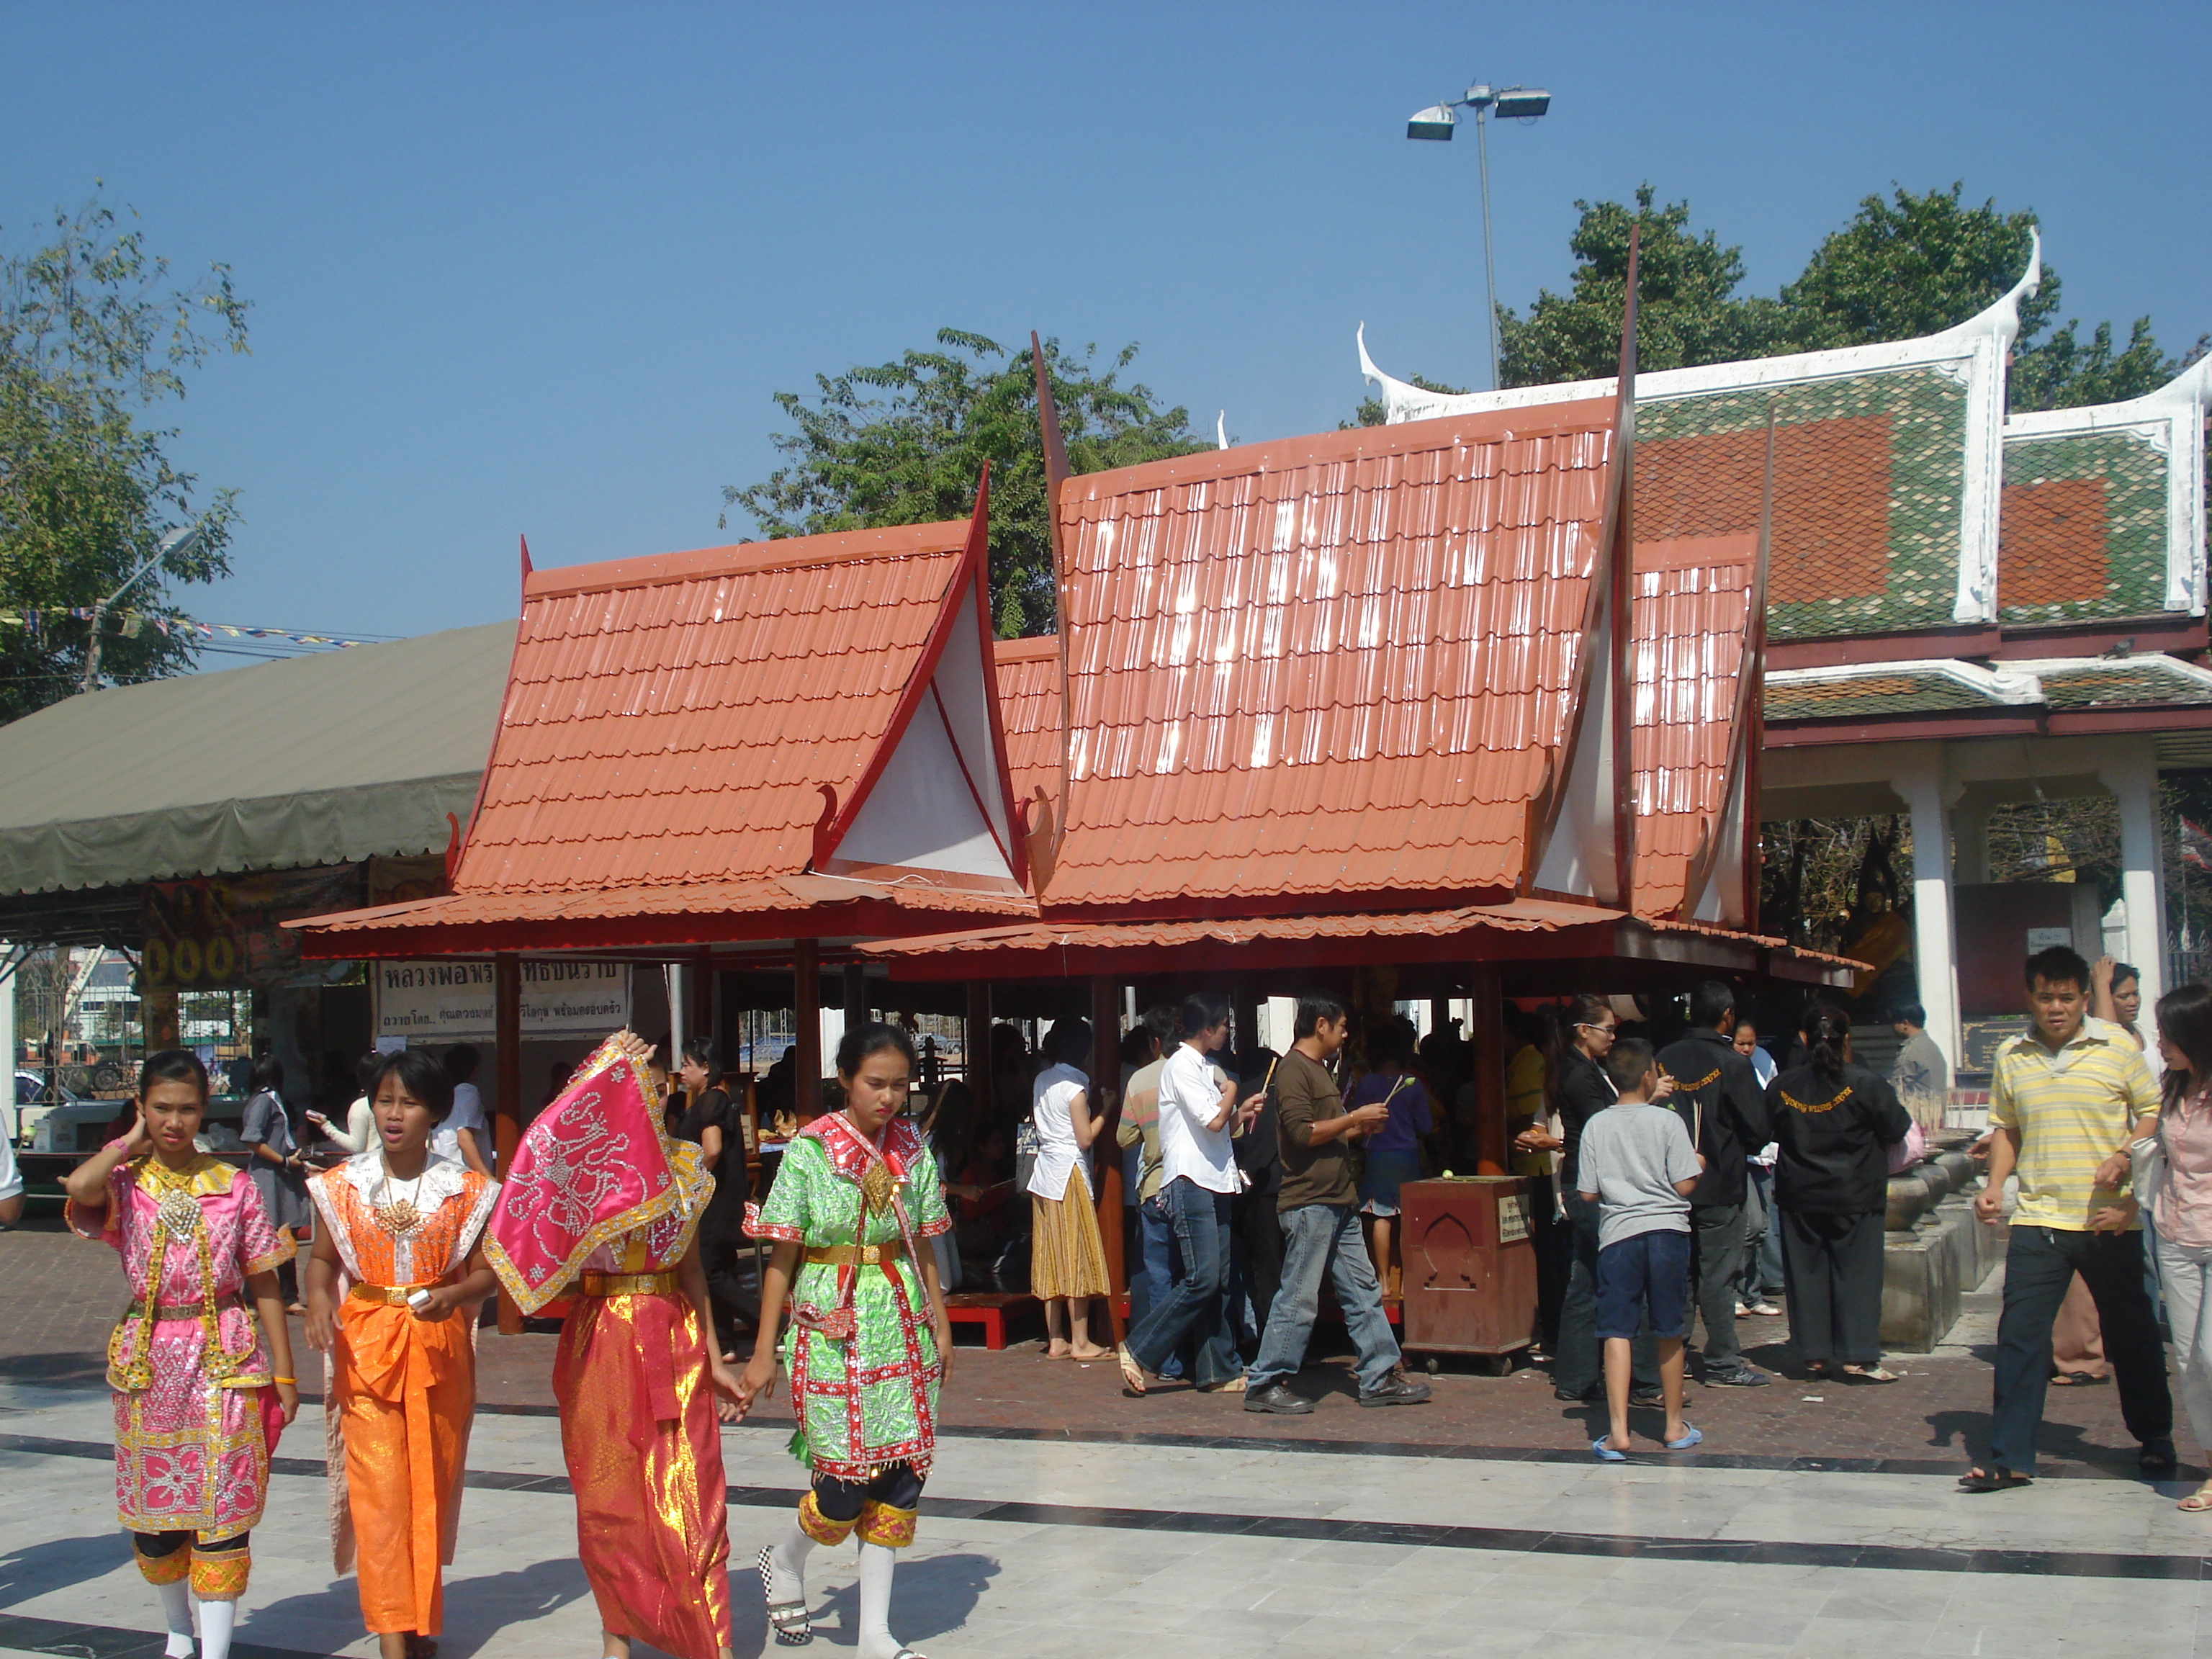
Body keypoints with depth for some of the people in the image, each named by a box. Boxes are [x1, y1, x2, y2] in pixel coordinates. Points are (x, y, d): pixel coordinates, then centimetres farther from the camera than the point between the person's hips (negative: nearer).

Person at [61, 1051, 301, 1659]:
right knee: (154, 1507, 11)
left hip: (225, 1358, -1)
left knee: (223, 1506, -4)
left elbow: (264, 1283, 3)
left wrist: (284, 1371, 1)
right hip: (149, 1361, 1)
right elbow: (79, 1187, -27)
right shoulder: (124, 1185, -1)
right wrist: (131, 1145, -9)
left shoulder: (231, 1185, 1)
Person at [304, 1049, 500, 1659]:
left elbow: (485, 1271, 1)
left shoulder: (463, 1191, -1)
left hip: (440, 1351, 1)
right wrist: (319, 1300, -12)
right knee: (379, 1489, -7)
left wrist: (450, 1296, -19)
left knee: (432, 1488, 8)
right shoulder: (342, 1186, 1)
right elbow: (323, 1258, 9)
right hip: (365, 1348, -1)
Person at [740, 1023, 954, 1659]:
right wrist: (764, 1353, -5)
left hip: (902, 1329, 4)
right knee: (848, 1474, -4)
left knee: (900, 1473, 2)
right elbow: (781, 1258, -5)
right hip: (833, 1330, -4)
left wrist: (940, 1325, 10)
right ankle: (785, 1561, 29)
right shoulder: (809, 1152, -7)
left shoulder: (913, 1152, 5)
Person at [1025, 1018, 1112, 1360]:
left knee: (1051, 1260, 8)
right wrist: (1104, 1111, -1)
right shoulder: (1074, 1087, -12)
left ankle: (1056, 1340, 11)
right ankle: (1080, 1342, 0)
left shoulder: (1041, 1081, 9)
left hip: (1045, 1173, 8)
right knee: (1078, 1257, -2)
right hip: (1070, 1172, -8)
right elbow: (1085, 1138, -13)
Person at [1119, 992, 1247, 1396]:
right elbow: (1213, 1121, -16)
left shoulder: (1204, 1068, 19)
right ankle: (1140, 1351, -7)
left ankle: (1219, 1370, 10)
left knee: (1219, 1282, 7)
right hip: (1191, 1184, -9)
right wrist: (1230, 1091, 1)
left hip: (1215, 1185, 9)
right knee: (1202, 1279, -14)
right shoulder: (1181, 1066, -9)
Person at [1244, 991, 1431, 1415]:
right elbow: (1302, 1133, -21)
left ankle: (1380, 1379, 14)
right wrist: (1354, 1118, -14)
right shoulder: (1293, 1069, -11)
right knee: (1298, 1297, -7)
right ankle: (1265, 1385, 0)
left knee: (1364, 1291, 10)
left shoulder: (1319, 1069, 20)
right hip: (1309, 1203, -10)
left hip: (1338, 1203, 10)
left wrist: (1360, 1128, 14)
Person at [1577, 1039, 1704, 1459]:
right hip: (1667, 1230, 0)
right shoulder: (1668, 1121, -3)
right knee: (1670, 1332, 12)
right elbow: (1684, 1186, -5)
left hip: (1617, 1234, 0)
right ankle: (1674, 1427, 23)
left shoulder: (1595, 1126, 2)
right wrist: (1698, 1164, 15)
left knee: (1617, 1332, -1)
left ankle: (1617, 1432, -11)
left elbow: (1587, 1194, 3)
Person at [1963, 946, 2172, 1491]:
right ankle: (2010, 1457, 1)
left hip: (2111, 1219, -1)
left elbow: (2152, 1111, 2)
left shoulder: (2117, 1046, -2)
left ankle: (2154, 1437, 33)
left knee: (2131, 1333, 13)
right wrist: (1994, 1184, 2)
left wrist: (2125, 1158, -14)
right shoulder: (2010, 1056, 5)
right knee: (2019, 1334, -4)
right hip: (2038, 1217, 1)